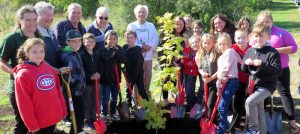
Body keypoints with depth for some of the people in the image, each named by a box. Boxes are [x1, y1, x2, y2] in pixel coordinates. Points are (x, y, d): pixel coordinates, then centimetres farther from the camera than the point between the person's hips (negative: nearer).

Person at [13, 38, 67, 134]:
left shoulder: (50, 69, 6)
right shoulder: (23, 75, -14)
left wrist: (63, 110, 12)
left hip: (54, 117, 6)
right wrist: (32, 125, -11)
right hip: (39, 122, -6)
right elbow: (24, 104, -13)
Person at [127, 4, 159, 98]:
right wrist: (141, 46, -17)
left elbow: (155, 40, 2)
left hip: (148, 56, 3)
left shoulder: (151, 26, 9)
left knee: (147, 79, 10)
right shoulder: (131, 26, 1)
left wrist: (149, 47, -16)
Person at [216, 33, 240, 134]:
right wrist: (218, 86, 7)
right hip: (225, 83, 9)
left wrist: (221, 77, -1)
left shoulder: (230, 51, -6)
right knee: (221, 106, 12)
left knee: (222, 107, -10)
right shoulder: (221, 57, 22)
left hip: (231, 81, -9)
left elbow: (226, 67, -13)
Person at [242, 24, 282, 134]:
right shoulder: (250, 51, 7)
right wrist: (246, 64, -10)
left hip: (267, 85, -6)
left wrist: (263, 64, -26)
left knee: (250, 101, -26)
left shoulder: (272, 52, -11)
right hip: (254, 85, 6)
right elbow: (244, 70, 12)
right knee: (259, 112, 15)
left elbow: (278, 71, -17)